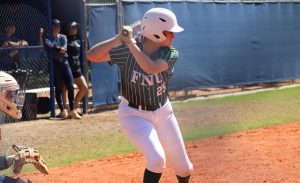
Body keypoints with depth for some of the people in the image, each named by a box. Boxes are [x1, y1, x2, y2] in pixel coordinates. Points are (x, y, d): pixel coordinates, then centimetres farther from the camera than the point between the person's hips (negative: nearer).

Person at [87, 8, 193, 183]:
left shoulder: (171, 54, -13)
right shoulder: (126, 50, -16)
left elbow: (151, 68, -33)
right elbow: (92, 55, -23)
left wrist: (130, 42, -33)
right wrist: (119, 38, -33)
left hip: (162, 113, 3)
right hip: (134, 115, -3)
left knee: (184, 168, 10)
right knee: (157, 158, -26)